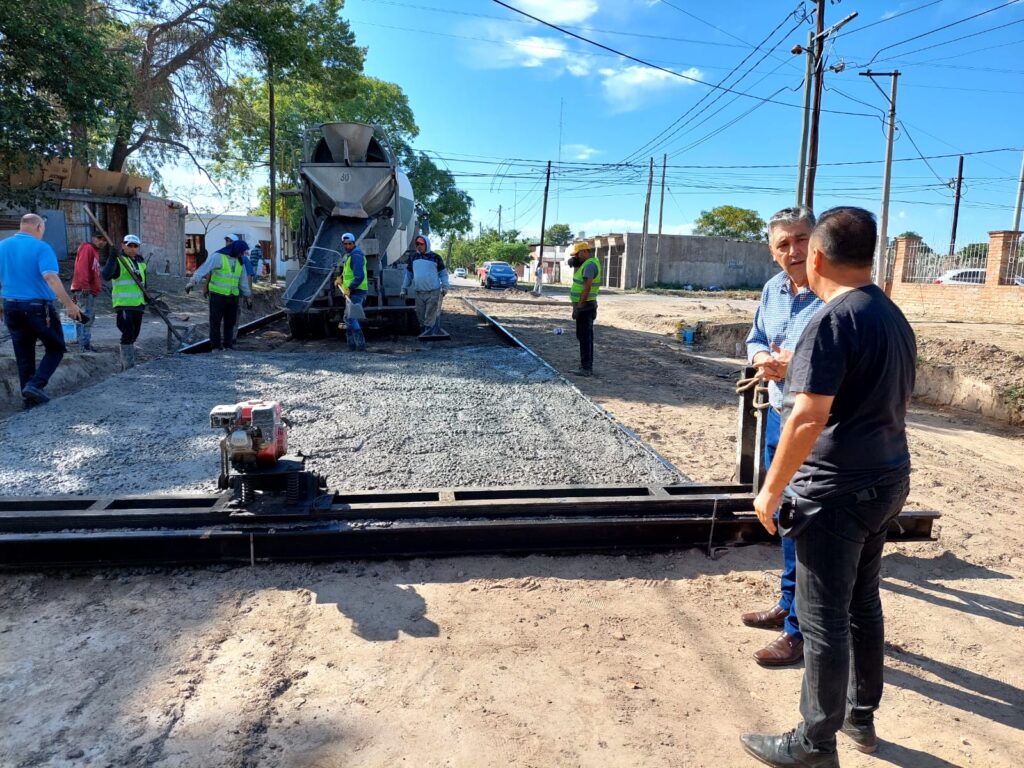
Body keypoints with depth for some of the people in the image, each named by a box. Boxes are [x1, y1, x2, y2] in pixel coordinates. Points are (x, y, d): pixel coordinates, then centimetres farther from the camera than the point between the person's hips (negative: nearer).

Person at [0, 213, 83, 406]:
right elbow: (50, 278, -23)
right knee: (55, 348, 10)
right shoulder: (41, 247, -11)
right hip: (38, 307, -6)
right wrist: (70, 304, -24)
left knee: (24, 355, 13)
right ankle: (35, 385, -8)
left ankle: (29, 398, 17)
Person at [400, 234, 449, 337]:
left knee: (431, 314, -6)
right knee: (420, 314, 6)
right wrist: (404, 288, 17)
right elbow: (408, 274, 20)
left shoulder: (435, 257, 2)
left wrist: (445, 286, -5)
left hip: (433, 291, -4)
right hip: (419, 292, 4)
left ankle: (429, 331, -4)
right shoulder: (413, 258, 13)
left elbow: (443, 272, 5)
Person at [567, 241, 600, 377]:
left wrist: (579, 306, -24)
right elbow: (578, 278, 23)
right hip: (587, 306, 10)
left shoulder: (590, 265, -17)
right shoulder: (588, 263, 15)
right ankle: (587, 366, 18)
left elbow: (587, 287, -24)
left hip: (584, 306, -10)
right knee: (586, 336, 13)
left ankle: (586, 368, -8)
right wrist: (575, 264, 5)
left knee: (584, 336, -9)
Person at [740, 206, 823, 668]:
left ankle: (801, 631, 16)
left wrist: (794, 366, -24)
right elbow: (755, 340, 14)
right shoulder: (773, 289, 6)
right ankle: (788, 605, 40)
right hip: (778, 417, 8)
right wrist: (763, 359, -7)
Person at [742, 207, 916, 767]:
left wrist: (771, 489, -16)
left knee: (825, 618, 3)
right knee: (863, 602, 21)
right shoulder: (895, 317, 11)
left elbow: (809, 418, -25)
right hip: (886, 481, 9)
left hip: (836, 491, -9)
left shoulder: (833, 319, -19)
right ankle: (861, 716, 36)